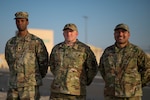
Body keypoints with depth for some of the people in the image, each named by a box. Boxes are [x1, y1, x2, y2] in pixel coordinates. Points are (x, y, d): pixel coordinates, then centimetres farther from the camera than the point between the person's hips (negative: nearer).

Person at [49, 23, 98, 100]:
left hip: (77, 92, -3)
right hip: (57, 92, 3)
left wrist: (85, 82, 10)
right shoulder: (56, 48, 8)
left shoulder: (84, 49, -3)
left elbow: (93, 68, 4)